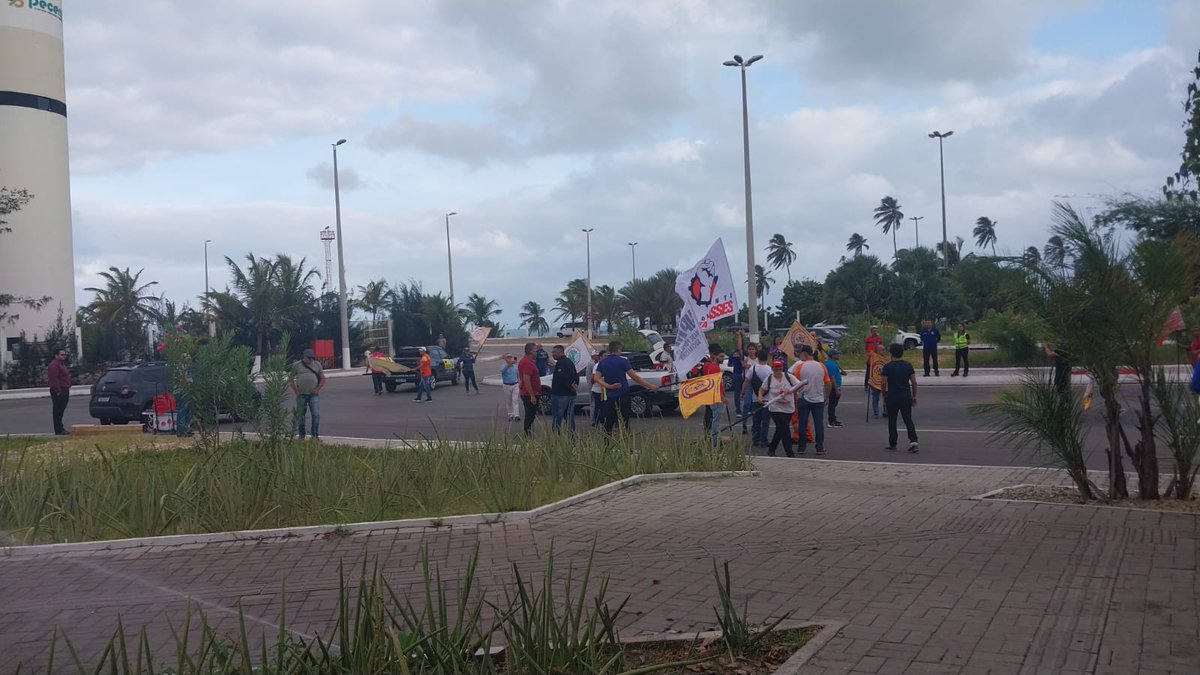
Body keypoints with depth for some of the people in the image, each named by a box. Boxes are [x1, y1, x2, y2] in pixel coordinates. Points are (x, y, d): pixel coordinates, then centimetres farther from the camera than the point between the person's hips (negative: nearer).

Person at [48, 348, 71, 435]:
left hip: (64, 390, 11)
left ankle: (60, 428, 20)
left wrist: (67, 390, 25)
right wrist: (58, 390, -25)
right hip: (58, 392, -11)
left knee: (61, 410, 14)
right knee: (58, 411, -8)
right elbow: (54, 379, -22)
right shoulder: (54, 365, -14)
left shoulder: (62, 364, 21)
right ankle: (59, 430, -8)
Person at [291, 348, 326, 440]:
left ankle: (315, 435, -1)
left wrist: (318, 389, -1)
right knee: (300, 415, 7)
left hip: (314, 395, 0)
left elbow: (322, 378, 12)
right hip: (301, 395, 0)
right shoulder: (297, 366, 5)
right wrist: (296, 391, -2)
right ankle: (301, 435, 18)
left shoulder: (317, 364, 10)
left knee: (316, 415, -8)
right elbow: (291, 379, 8)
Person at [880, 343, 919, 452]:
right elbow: (914, 382, 3)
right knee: (908, 420, 3)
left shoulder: (888, 366, -7)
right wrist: (914, 396, 11)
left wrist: (884, 393, 6)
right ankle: (913, 440, -13)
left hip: (892, 397, -3)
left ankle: (892, 444, 15)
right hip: (906, 397, 3)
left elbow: (884, 383, -12)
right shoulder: (908, 365, 4)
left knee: (892, 421, 9)